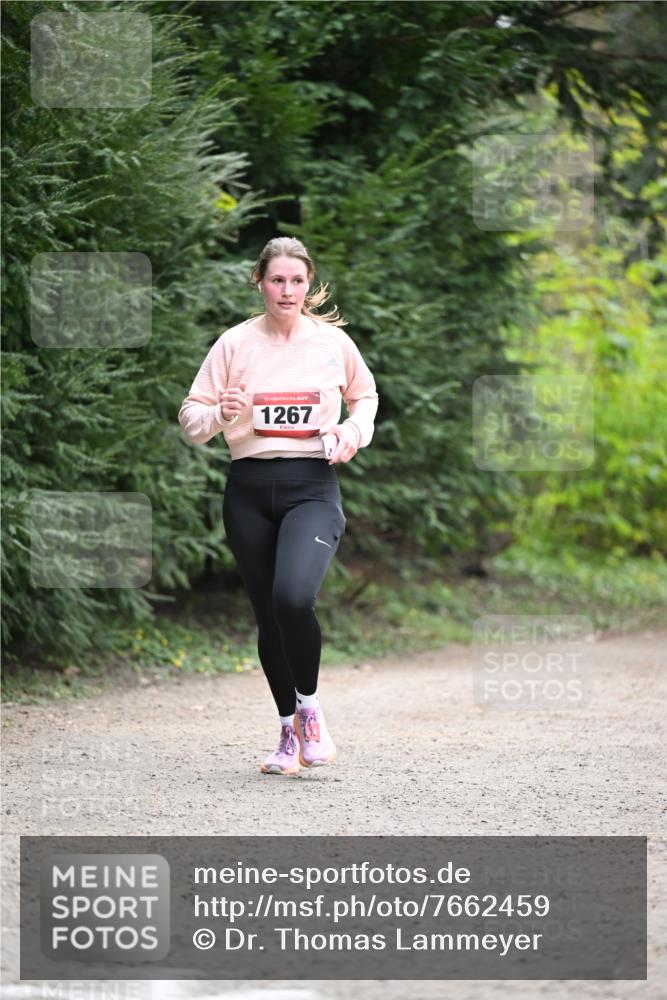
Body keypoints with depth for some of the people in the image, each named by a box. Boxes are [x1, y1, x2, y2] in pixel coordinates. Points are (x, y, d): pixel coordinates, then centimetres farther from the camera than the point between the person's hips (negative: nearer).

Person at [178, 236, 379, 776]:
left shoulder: (333, 342, 4)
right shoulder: (235, 343, 3)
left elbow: (366, 395, 22)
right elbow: (191, 416, 6)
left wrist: (354, 432, 2)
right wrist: (221, 414, -15)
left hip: (312, 487, -2)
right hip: (250, 491, 2)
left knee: (293, 596, -25)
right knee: (269, 616, 5)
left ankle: (309, 706, -1)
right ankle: (290, 731, 22)